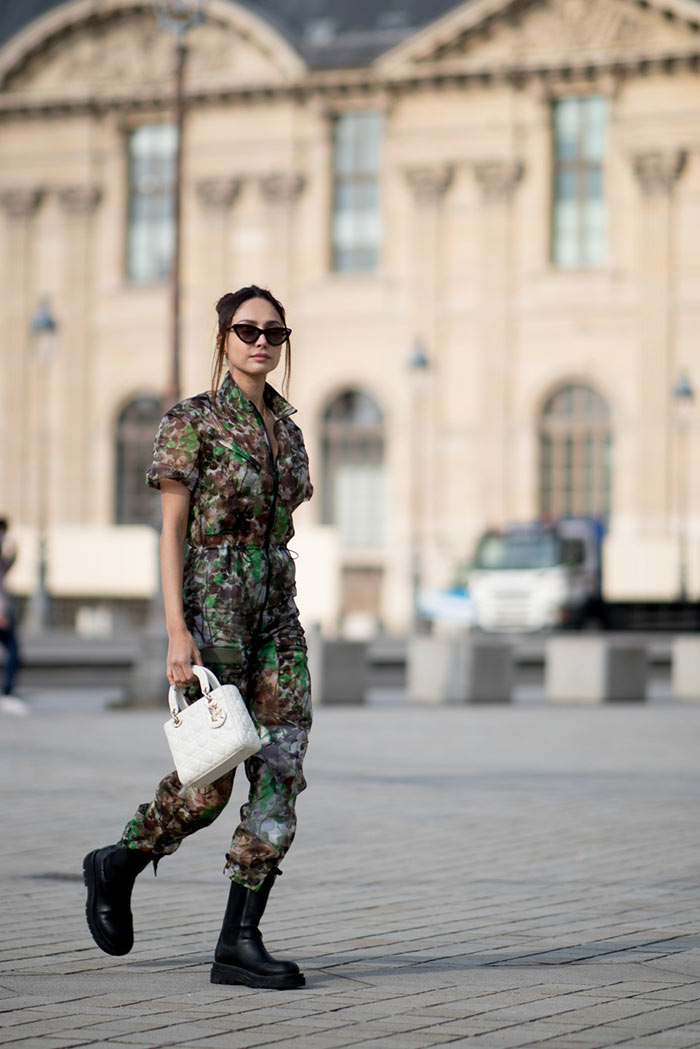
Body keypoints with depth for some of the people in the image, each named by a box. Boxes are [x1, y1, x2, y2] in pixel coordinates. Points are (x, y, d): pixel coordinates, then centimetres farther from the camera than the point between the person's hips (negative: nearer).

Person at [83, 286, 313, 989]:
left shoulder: (285, 427, 14)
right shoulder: (192, 422, -4)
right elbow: (173, 530, -8)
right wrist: (177, 632, -16)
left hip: (276, 608, 6)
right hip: (211, 603, -6)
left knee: (282, 772, -4)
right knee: (209, 780, -3)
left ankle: (239, 941, -1)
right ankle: (117, 866, 24)